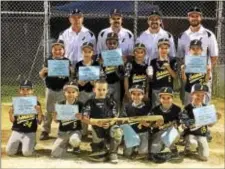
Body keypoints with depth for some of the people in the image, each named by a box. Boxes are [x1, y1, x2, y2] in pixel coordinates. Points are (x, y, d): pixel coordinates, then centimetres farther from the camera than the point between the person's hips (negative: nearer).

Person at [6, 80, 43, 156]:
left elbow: (39, 122, -4)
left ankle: (32, 143, 13)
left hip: (30, 132, -2)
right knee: (9, 151, -14)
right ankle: (19, 144, 17)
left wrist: (39, 112, -23)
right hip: (17, 131, 2)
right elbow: (12, 120, 1)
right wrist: (10, 113, -20)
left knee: (27, 152, -21)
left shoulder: (36, 103, -3)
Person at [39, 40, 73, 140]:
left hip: (63, 90, -1)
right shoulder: (48, 61, 1)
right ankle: (45, 131, 14)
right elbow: (41, 75, 1)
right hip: (50, 90, 1)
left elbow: (72, 73, -5)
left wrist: (69, 69, -25)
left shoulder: (66, 61, 0)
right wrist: (43, 70, -20)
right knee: (49, 111, 8)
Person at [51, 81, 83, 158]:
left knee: (74, 141, -39)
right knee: (55, 155, -9)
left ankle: (76, 146, 2)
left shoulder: (80, 105, -7)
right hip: (62, 132, 2)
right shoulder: (60, 104, -2)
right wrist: (55, 117, -20)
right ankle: (66, 144, 24)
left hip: (75, 130, -2)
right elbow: (57, 120, 2)